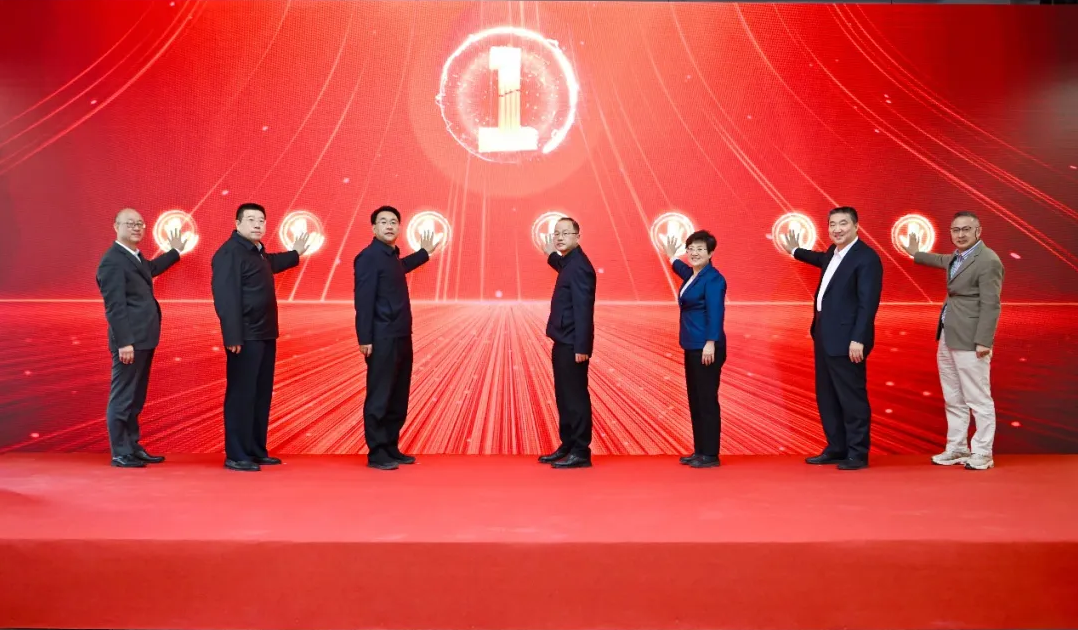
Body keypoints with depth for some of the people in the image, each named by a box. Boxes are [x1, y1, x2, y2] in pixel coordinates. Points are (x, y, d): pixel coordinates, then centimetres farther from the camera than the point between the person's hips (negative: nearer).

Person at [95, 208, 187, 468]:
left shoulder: (136, 256, 15)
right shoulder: (112, 261, -14)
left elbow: (150, 269, 41)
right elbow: (115, 307, -20)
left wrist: (174, 251, 48)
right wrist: (124, 342, -24)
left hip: (143, 339, 10)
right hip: (130, 341, -10)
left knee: (135, 398, 16)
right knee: (122, 398, -2)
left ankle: (133, 448, 25)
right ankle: (120, 454, 5)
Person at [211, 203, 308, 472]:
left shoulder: (258, 252, 16)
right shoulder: (229, 252, -13)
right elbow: (225, 297, -22)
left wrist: (295, 253, 48)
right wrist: (233, 336, -27)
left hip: (265, 335, 10)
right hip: (245, 337, -10)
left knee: (262, 395, 13)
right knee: (241, 396, -4)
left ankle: (256, 451, 22)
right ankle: (236, 455, 3)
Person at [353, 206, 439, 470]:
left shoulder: (393, 256, 16)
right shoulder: (369, 257, -10)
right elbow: (363, 300, -16)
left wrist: (424, 253, 48)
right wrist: (365, 338, -21)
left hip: (401, 337, 9)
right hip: (382, 339, -9)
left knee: (398, 398, 13)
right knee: (379, 398, -3)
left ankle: (391, 449, 22)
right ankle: (376, 453, 4)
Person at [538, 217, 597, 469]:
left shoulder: (579, 265, -17)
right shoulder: (569, 262, 13)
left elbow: (583, 308, -22)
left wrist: (581, 347, -25)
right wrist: (552, 255, 32)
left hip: (572, 344, -10)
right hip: (563, 343, 10)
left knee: (575, 397, -4)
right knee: (564, 397, 15)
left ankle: (581, 452, 2)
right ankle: (567, 446, 25)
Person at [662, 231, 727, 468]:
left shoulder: (713, 278, -13)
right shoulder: (692, 276, 14)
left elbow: (715, 313, -21)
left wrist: (711, 343, -28)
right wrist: (672, 257, 51)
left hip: (706, 347, -10)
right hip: (692, 347, 10)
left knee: (707, 399, -5)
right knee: (695, 399, 12)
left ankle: (710, 454, 2)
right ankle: (699, 450, 20)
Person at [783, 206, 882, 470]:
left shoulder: (866, 257, -15)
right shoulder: (833, 251, 12)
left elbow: (868, 303, -20)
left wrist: (858, 340, -25)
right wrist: (795, 251, 52)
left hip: (846, 340, -10)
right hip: (824, 335, 10)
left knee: (852, 397, -2)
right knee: (826, 397, 14)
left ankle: (858, 454, 8)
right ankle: (836, 449, 24)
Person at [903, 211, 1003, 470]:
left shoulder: (988, 261, -14)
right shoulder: (957, 257, 13)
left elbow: (990, 305, -17)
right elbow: (944, 261, 39)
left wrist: (983, 341, -21)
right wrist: (916, 255, 54)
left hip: (969, 342, -9)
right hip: (947, 339, 9)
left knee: (978, 400, -1)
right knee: (953, 400, 16)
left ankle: (982, 453, 8)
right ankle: (956, 449, 25)